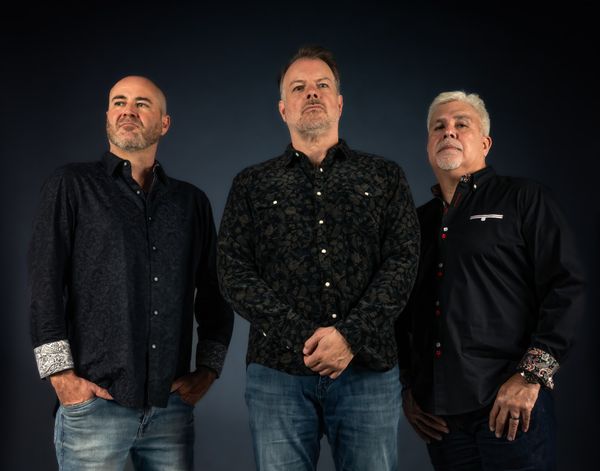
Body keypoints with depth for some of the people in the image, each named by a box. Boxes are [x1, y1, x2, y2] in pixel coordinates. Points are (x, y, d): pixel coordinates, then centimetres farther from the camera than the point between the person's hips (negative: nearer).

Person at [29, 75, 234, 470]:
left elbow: (214, 293, 16)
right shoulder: (73, 185, 4)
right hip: (95, 403, -2)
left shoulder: (192, 201, 13)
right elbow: (45, 281, -3)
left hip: (172, 405, 3)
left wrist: (208, 369, 7)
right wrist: (61, 374, -10)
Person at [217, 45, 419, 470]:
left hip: (369, 370, 0)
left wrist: (350, 336, -13)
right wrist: (302, 338, -12)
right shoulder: (252, 184, 11)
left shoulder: (385, 177, 11)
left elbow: (403, 263, 1)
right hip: (278, 373, 0)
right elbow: (234, 272, 1)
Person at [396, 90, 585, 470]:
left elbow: (566, 287, -6)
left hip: (511, 404, -4)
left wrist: (531, 375, -14)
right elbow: (402, 313, 20)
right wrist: (406, 388, 10)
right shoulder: (419, 221, 17)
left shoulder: (525, 199, 3)